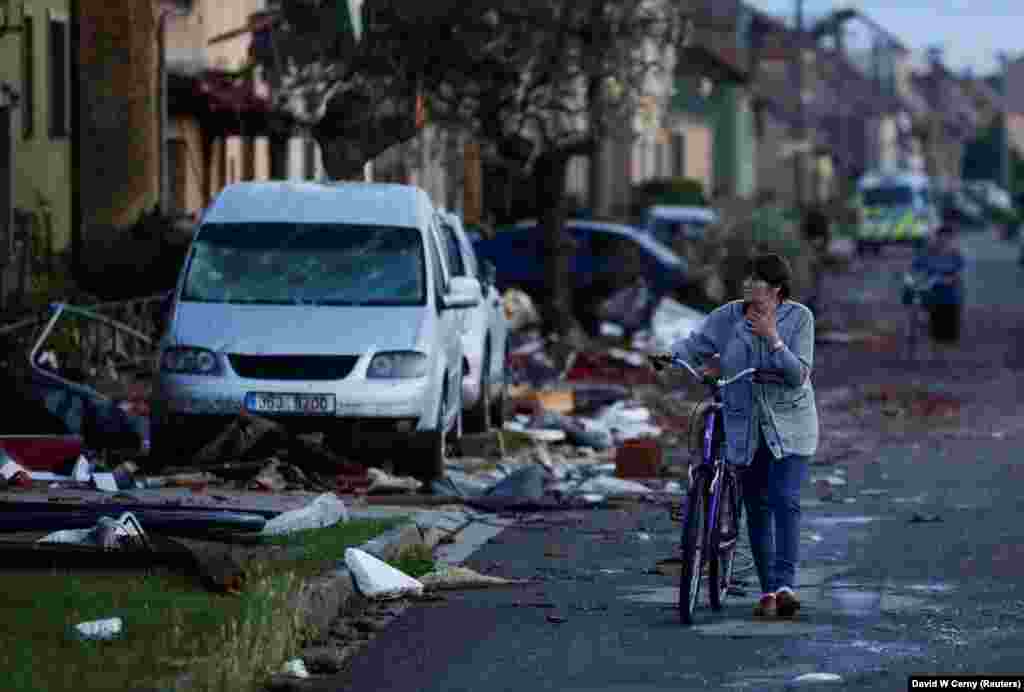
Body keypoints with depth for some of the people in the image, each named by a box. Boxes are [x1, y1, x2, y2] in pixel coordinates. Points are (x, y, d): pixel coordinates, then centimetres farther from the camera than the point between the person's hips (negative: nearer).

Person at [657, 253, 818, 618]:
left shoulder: (798, 318, -11)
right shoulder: (728, 316, -5)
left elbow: (798, 375, -17)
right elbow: (694, 344, -8)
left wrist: (772, 339, -29)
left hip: (789, 426, -3)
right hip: (745, 427, 3)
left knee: (785, 502, -17)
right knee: (757, 508, 6)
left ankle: (785, 585, -21)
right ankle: (767, 590, 15)